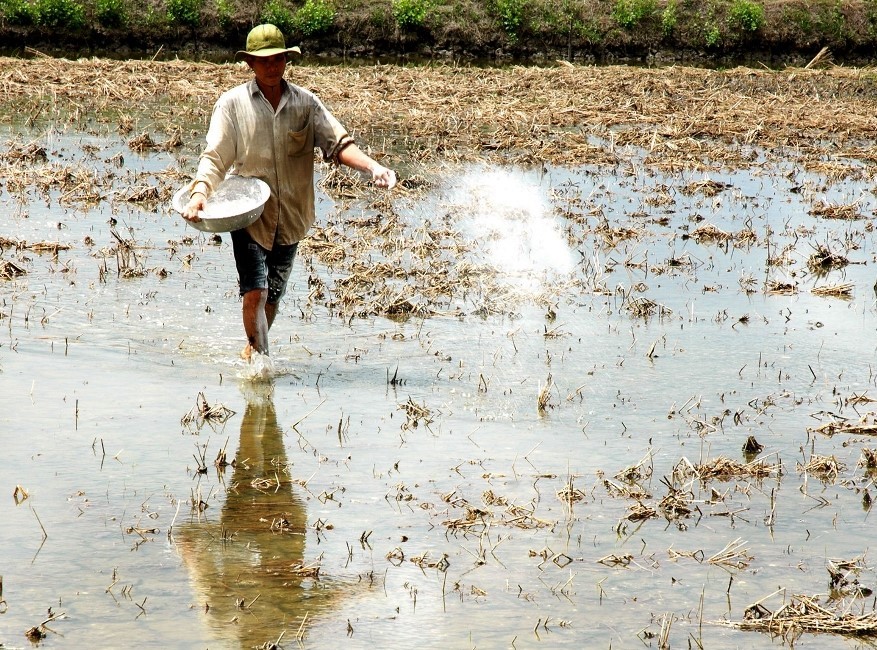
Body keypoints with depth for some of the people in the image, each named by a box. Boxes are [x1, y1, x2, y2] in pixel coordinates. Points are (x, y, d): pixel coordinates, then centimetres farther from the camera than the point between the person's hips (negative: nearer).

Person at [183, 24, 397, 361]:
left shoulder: (305, 103, 2)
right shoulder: (232, 103, -3)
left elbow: (338, 143, -6)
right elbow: (215, 157, -8)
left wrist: (373, 167, -23)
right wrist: (199, 192, -26)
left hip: (290, 216, 3)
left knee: (273, 295, 14)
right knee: (255, 291, -16)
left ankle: (251, 350, 36)